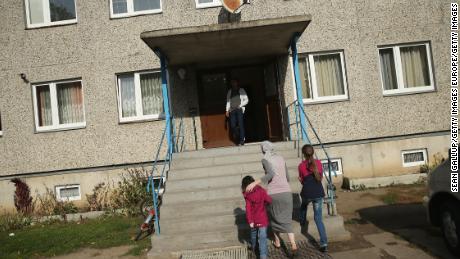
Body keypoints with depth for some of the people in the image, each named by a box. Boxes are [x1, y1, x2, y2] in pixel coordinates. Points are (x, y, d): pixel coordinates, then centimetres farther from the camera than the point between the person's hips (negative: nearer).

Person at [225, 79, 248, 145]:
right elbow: (228, 101, 14)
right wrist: (227, 110, 4)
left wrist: (240, 105, -7)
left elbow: (246, 100, 6)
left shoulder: (241, 90, 9)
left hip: (239, 109, -2)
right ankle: (237, 139, 9)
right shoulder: (229, 92, 16)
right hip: (232, 110, 2)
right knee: (233, 125, -6)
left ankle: (242, 140, -6)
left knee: (240, 124, -10)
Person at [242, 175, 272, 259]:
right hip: (262, 219, -2)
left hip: (253, 219, 3)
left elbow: (248, 208, -15)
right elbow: (269, 200, -4)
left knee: (253, 233, 26)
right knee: (262, 237, 0)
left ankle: (254, 248, 46)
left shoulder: (247, 195, -11)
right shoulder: (261, 191, -12)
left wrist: (250, 221, -14)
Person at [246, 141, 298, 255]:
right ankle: (293, 245, -8)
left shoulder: (265, 160, -5)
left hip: (273, 193, -3)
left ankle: (277, 242, 35)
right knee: (287, 220, 8)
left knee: (274, 217, 20)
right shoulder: (281, 158, 12)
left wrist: (254, 183, -27)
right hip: (286, 192, 4)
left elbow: (271, 174, -23)